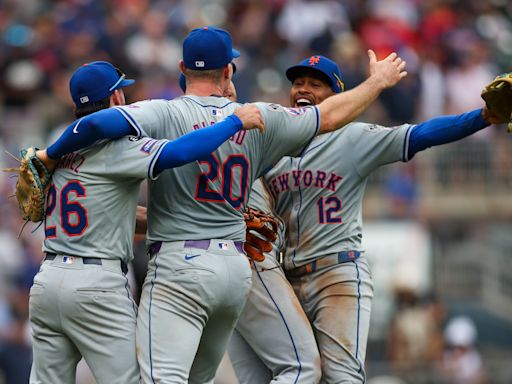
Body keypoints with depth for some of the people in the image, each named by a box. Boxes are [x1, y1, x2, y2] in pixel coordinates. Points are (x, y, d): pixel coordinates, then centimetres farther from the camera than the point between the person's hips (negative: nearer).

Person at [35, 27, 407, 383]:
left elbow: (97, 123, -23)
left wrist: (50, 155, -7)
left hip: (180, 265, -6)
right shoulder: (257, 119, 7)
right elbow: (331, 115, 17)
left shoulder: (164, 114, -7)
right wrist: (378, 82, 33)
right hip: (237, 268, 6)